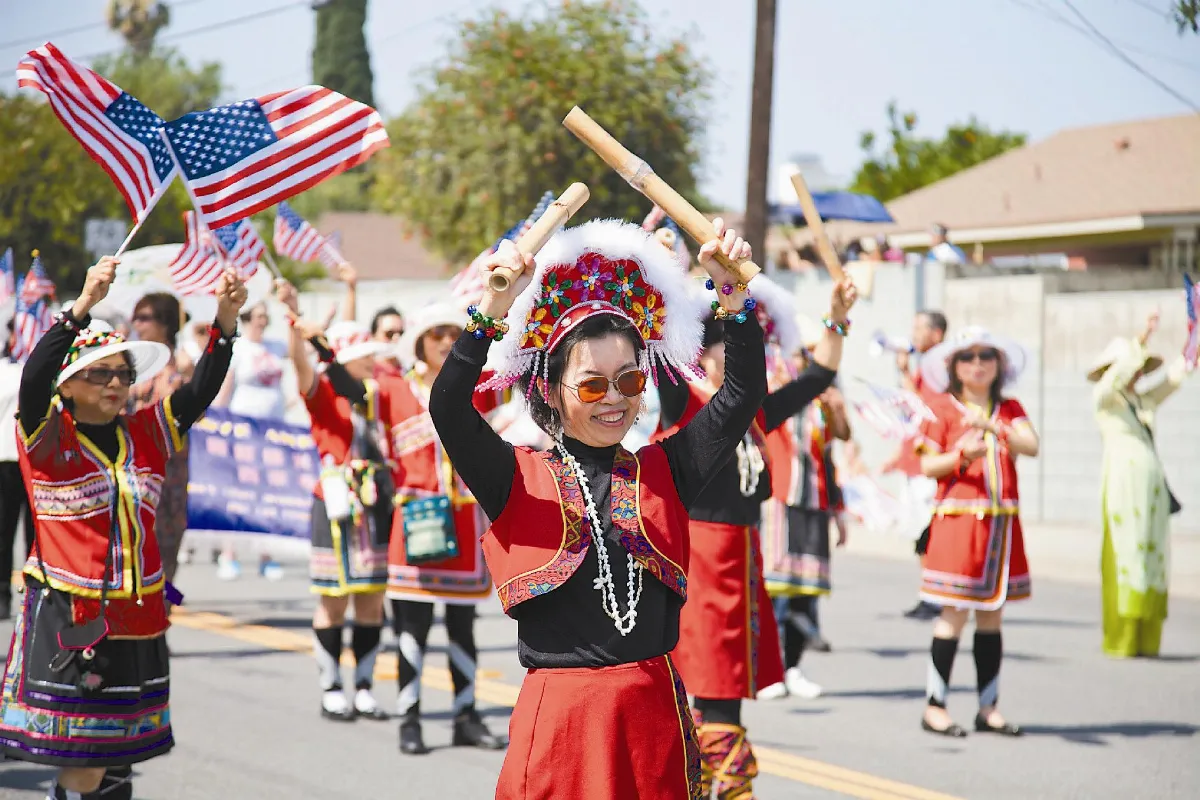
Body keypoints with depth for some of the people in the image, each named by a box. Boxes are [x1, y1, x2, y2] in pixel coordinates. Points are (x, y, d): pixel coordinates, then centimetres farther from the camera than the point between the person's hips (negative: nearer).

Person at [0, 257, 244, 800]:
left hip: (138, 622, 5)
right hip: (68, 622, -5)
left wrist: (226, 321, -12)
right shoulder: (47, 436, -4)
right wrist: (84, 305, -32)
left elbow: (200, 391, 3)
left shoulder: (148, 432, 10)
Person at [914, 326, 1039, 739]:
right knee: (955, 614, -7)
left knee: (992, 615, 8)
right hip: (957, 517, -4)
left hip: (1001, 521, 4)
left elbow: (1031, 446, -6)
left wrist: (996, 429, -21)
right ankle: (935, 705, 0)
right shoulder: (943, 409, 2)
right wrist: (962, 455, -19)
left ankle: (989, 707, 14)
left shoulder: (1009, 410, 12)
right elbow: (927, 465, -3)